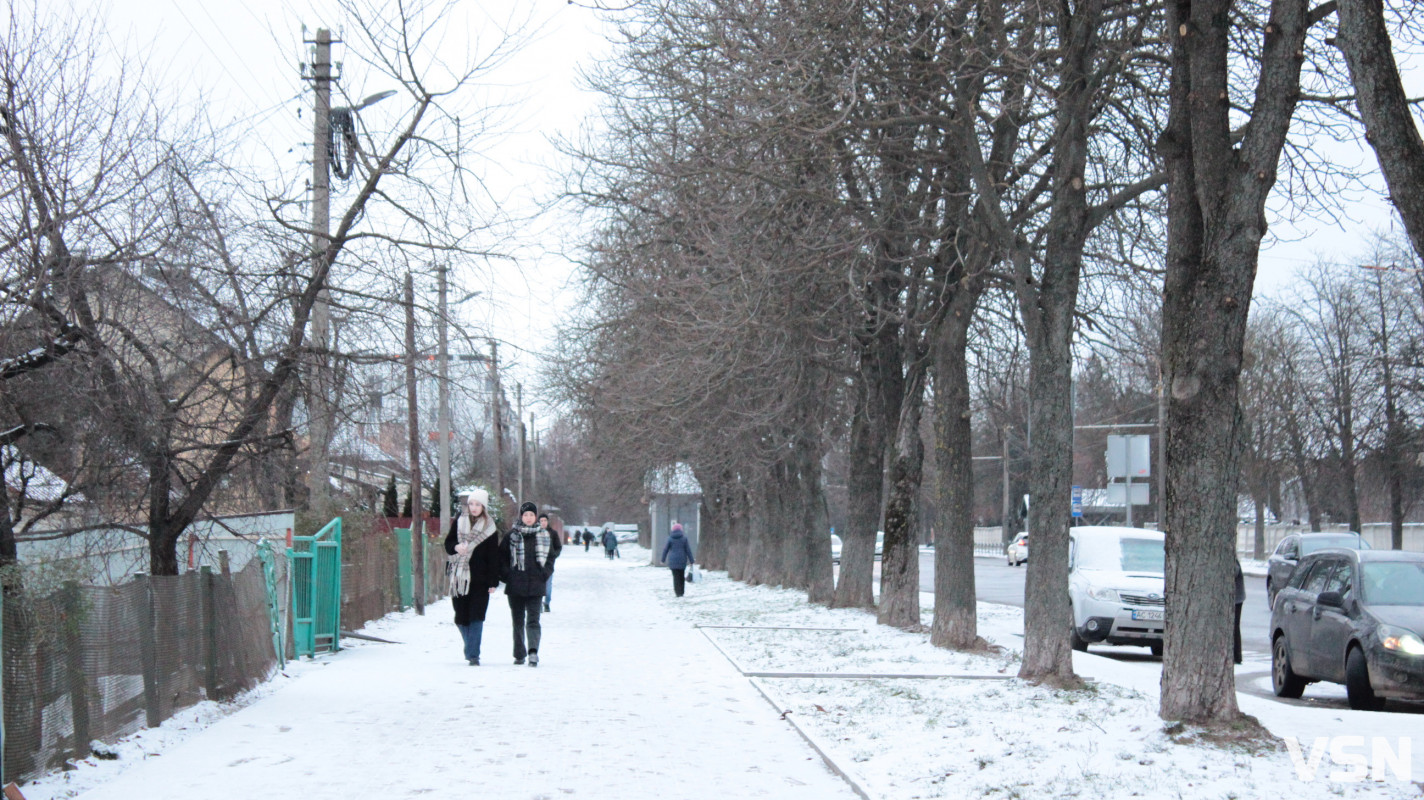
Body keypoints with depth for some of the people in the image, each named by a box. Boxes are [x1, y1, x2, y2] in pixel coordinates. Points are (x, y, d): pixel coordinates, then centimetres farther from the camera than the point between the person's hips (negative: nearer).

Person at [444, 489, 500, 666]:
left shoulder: (490, 528, 1)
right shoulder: (458, 522, 8)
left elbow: (494, 556, 1)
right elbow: (448, 543, 11)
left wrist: (493, 582, -4)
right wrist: (456, 547, -14)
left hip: (479, 579, -2)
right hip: (459, 577, 2)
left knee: (476, 617, -8)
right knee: (461, 617, 5)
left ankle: (473, 654, -7)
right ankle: (471, 647, 24)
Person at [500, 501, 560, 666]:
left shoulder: (544, 535, 7)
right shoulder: (512, 535, 4)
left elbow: (551, 557, 12)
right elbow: (502, 557, 6)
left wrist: (544, 575, 0)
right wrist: (507, 575, -4)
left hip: (536, 586, -1)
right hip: (515, 586, 1)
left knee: (533, 620, -12)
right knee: (518, 621, 8)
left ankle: (533, 651, -24)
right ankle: (519, 654, 16)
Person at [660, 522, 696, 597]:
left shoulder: (670, 538, -2)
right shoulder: (684, 538, -2)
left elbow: (665, 549, 1)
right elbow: (688, 550, -1)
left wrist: (663, 560, 11)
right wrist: (691, 560, 4)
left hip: (672, 560, -1)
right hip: (682, 560, 1)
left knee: (676, 577, 2)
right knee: (681, 576, 13)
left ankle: (677, 592, -4)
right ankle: (681, 592, 15)